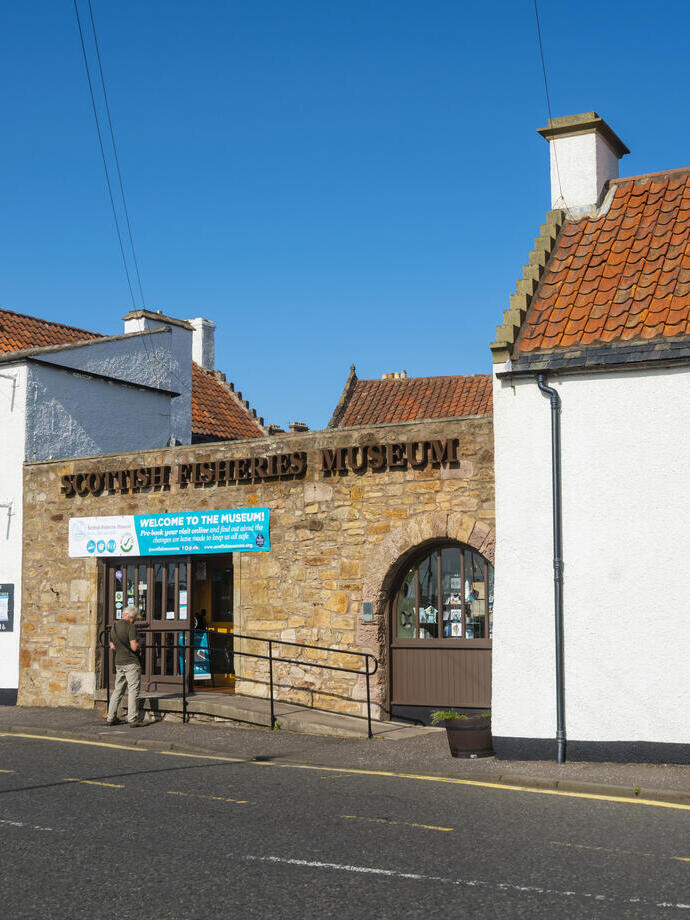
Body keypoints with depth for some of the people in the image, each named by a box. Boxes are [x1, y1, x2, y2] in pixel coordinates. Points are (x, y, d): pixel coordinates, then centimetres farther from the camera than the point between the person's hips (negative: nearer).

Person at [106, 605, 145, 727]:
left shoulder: (114, 627, 12)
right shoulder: (131, 626, -12)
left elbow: (112, 647, 18)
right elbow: (134, 647, -18)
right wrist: (138, 643, 2)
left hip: (119, 662, 7)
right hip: (131, 662, -7)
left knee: (118, 690, 13)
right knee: (133, 691, -4)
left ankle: (111, 717, 14)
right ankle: (133, 719, -5)